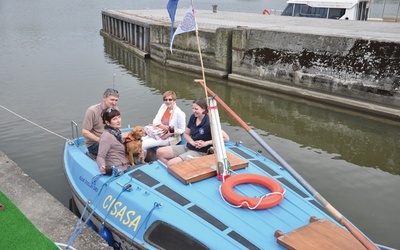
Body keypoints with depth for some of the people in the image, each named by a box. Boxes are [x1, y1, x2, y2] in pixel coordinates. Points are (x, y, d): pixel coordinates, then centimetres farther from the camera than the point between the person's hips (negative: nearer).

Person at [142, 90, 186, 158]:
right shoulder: (163, 106, 2)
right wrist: (161, 126, -19)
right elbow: (155, 120, 3)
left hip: (168, 138, -7)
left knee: (143, 145, -18)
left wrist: (169, 133, -21)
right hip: (156, 133, 7)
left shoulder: (179, 113, -18)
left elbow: (181, 130, -10)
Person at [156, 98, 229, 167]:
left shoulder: (209, 123, -20)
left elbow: (226, 138, -23)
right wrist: (193, 143, -9)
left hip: (200, 152, -7)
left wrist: (206, 143, -20)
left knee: (171, 163, -25)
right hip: (188, 147, 8)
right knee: (160, 152, -5)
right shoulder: (193, 117, 0)